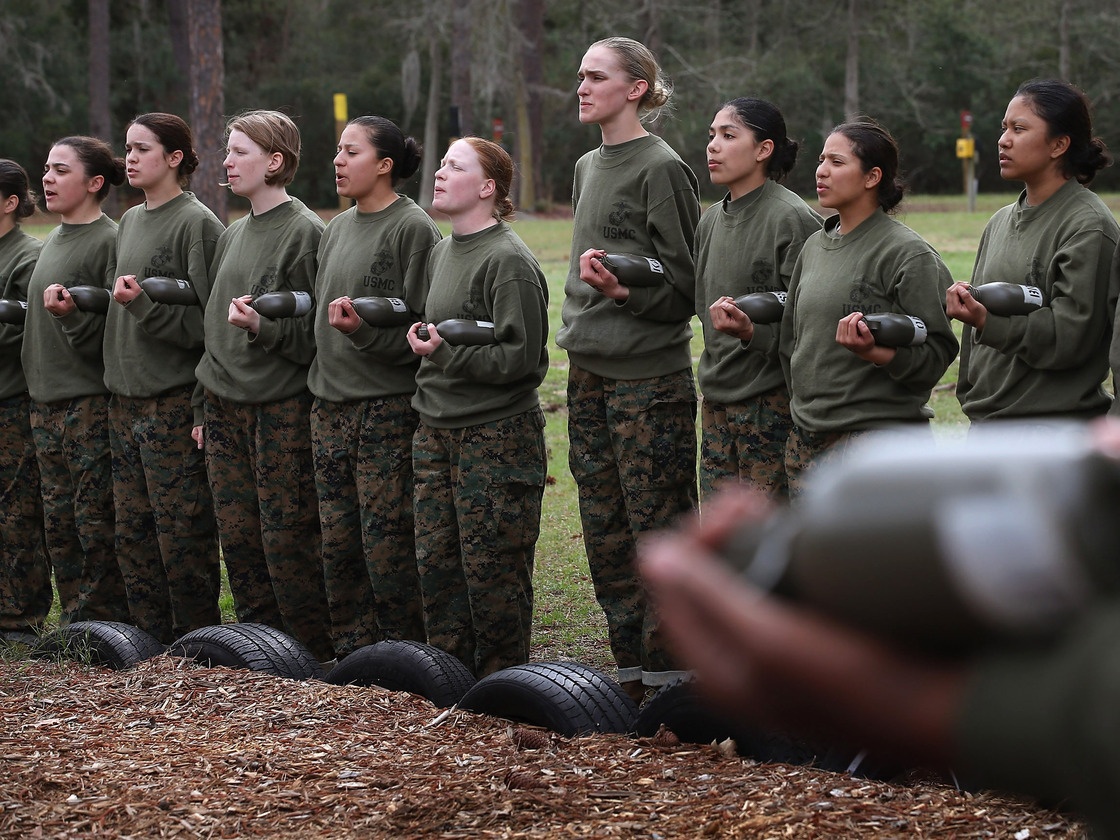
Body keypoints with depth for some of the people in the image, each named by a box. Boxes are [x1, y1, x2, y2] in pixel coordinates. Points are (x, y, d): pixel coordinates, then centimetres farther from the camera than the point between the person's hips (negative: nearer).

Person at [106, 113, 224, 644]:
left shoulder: (197, 223, -9)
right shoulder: (130, 221, 16)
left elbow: (204, 320, -14)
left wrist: (144, 303, -23)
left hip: (174, 398, -8)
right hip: (126, 397, 8)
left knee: (181, 536, -5)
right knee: (133, 533, 9)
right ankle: (154, 641, 17)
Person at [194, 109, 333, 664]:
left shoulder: (305, 231, -9)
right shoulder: (233, 235, 15)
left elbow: (314, 332, -12)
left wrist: (264, 327, -28)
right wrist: (205, 408, 17)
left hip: (283, 407, -7)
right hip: (224, 405, 7)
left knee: (287, 538, -6)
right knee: (237, 535, 6)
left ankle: (318, 654, 3)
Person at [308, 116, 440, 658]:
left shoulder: (412, 227, -8)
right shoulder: (337, 228, 16)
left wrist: (364, 329, -25)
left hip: (388, 405, -8)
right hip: (330, 404, 8)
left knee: (386, 542, -6)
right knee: (337, 540, 8)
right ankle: (353, 655, 17)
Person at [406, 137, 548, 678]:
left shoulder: (508, 260, -14)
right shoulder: (440, 253, 13)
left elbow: (521, 356, -18)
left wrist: (446, 352, -21)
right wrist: (423, 341, 10)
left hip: (497, 432, -8)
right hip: (436, 428, 8)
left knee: (491, 567, -2)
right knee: (435, 559, 9)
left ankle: (501, 678, 10)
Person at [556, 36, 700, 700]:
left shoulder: (661, 167, -10)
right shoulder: (588, 167, 15)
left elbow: (685, 282, -11)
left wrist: (626, 290, -25)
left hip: (650, 375, -8)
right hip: (589, 370, 9)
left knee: (658, 528, -5)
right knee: (605, 530, 10)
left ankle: (670, 675, 0)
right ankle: (631, 669, 18)